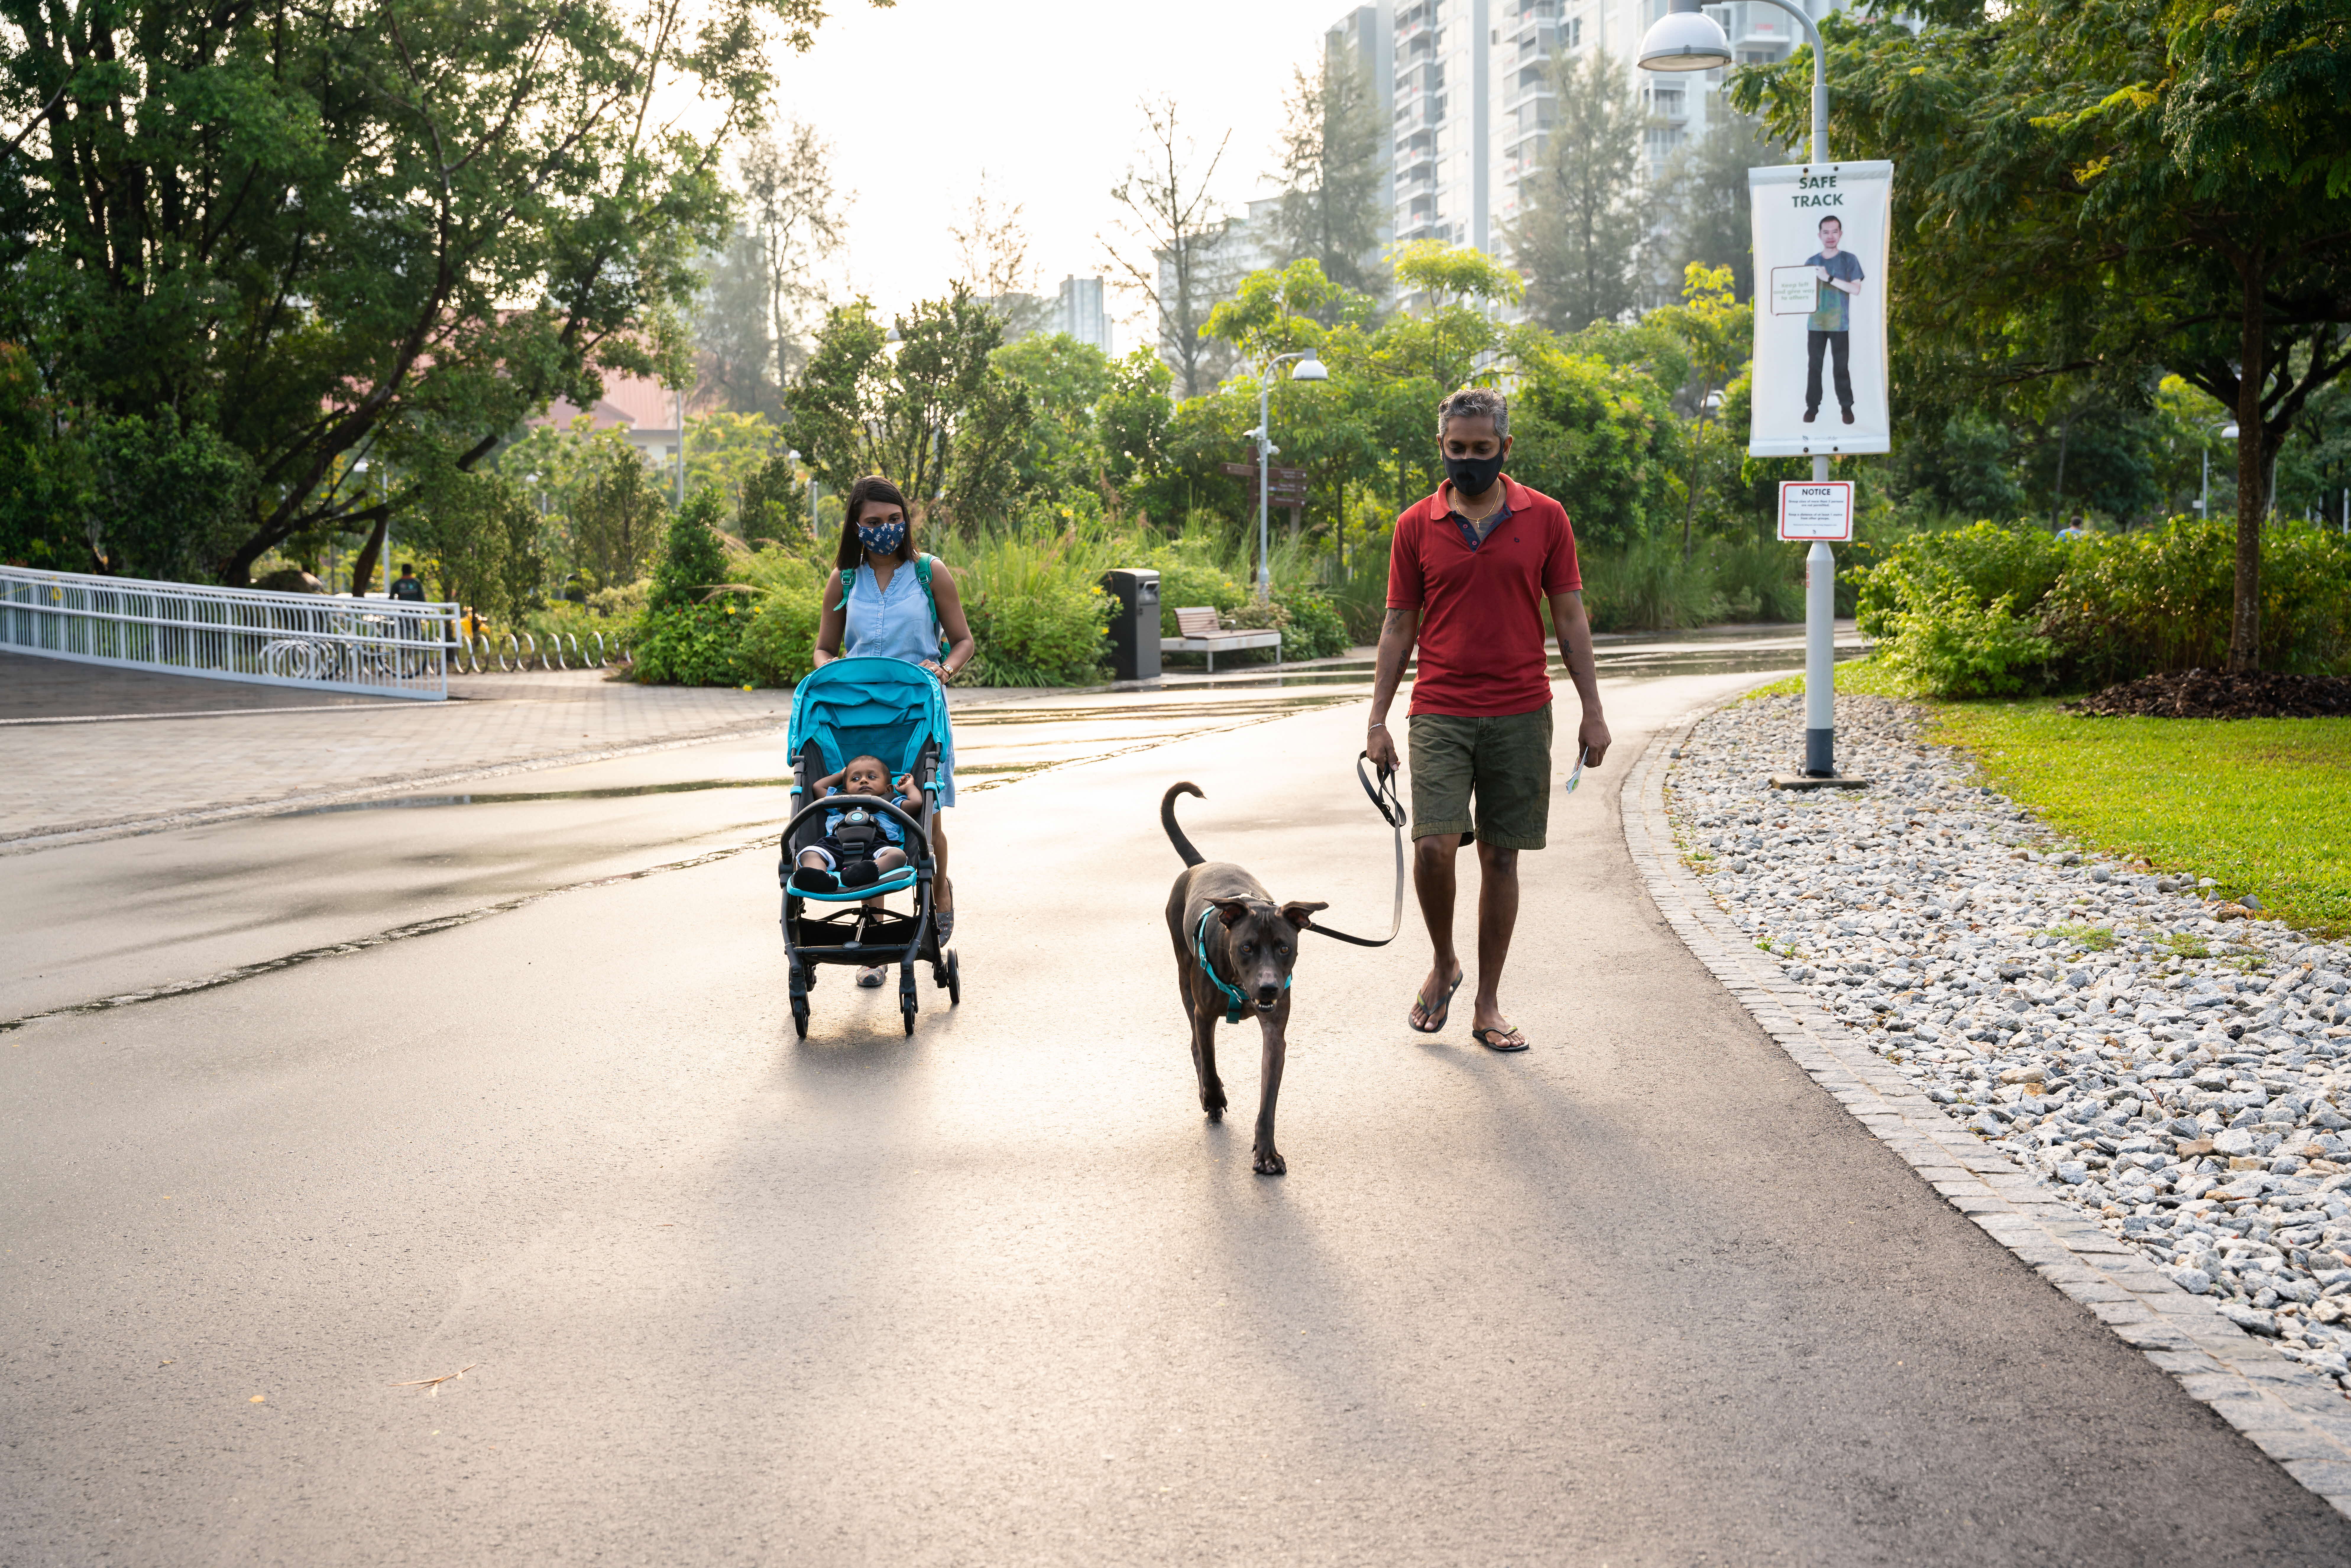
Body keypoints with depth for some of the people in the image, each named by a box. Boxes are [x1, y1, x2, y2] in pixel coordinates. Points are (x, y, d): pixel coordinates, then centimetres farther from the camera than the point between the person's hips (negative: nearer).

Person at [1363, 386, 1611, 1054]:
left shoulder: (1545, 518, 4)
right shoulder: (1415, 527, 4)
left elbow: (1570, 618, 6)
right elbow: (1398, 626, 7)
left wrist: (1592, 711, 1)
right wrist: (1378, 721, 3)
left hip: (1521, 715, 1)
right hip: (1440, 714, 0)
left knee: (1501, 856, 4)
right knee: (1434, 844, -15)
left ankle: (1488, 1006, 14)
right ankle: (1443, 963, 12)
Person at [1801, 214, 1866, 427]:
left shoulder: (1849, 260, -1)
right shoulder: (1812, 262, 7)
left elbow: (1856, 289, -12)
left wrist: (1829, 278, -19)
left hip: (1839, 324, -2)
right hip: (1816, 323, 2)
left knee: (1842, 366, 1)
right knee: (1814, 366, 3)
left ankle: (1846, 406, 11)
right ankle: (1812, 406, 11)